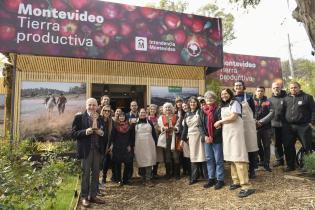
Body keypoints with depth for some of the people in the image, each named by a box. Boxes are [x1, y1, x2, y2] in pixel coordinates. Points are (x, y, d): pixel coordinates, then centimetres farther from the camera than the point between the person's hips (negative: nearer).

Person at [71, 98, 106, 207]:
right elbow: (73, 133, -7)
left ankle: (93, 196, 23)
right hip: (86, 150, -4)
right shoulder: (79, 117, -4)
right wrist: (85, 132, -21)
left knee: (95, 173, 11)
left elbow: (105, 133, 14)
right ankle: (84, 197, 19)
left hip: (97, 149, 5)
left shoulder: (100, 119, 10)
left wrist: (102, 133, -8)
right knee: (85, 173, 5)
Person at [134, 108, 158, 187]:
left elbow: (154, 133, 9)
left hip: (149, 144, 0)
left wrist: (155, 143, 3)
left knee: (149, 161, -4)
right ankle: (144, 178, 18)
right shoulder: (135, 123, 4)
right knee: (141, 161, 5)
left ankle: (148, 179, -1)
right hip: (139, 145, 0)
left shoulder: (149, 122, 7)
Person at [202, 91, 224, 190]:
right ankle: (211, 179, 23)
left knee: (218, 159, 2)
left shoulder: (218, 109, -4)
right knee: (209, 159, 11)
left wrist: (213, 136, -14)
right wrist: (205, 136, -7)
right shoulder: (202, 110, 9)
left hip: (217, 138, -5)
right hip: (207, 138, 5)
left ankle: (220, 179, 14)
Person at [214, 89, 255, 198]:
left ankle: (247, 186, -10)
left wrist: (220, 121, -8)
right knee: (232, 157, 9)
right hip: (227, 133, 8)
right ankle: (236, 181, 19)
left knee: (238, 158, -12)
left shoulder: (234, 103, -5)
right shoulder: (223, 106, 18)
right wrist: (220, 124, 0)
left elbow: (233, 117, -17)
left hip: (235, 133, -8)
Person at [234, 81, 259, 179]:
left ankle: (252, 169, 13)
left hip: (249, 125, -2)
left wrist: (252, 120, -2)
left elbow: (253, 110, 3)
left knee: (251, 147, 1)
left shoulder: (248, 97, 2)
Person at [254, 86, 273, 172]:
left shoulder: (268, 101, 5)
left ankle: (266, 164, 17)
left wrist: (261, 121, -14)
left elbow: (271, 113, -4)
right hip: (255, 127, 0)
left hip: (266, 127, 1)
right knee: (258, 145, 6)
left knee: (266, 146, 6)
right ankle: (262, 159, 29)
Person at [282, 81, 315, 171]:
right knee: (288, 147, 6)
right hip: (288, 127, 4)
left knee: (307, 147, -1)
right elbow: (283, 112, 18)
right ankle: (290, 165, 19)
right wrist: (284, 123, 11)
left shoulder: (307, 97, 3)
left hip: (303, 127, -3)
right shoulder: (286, 98, 13)